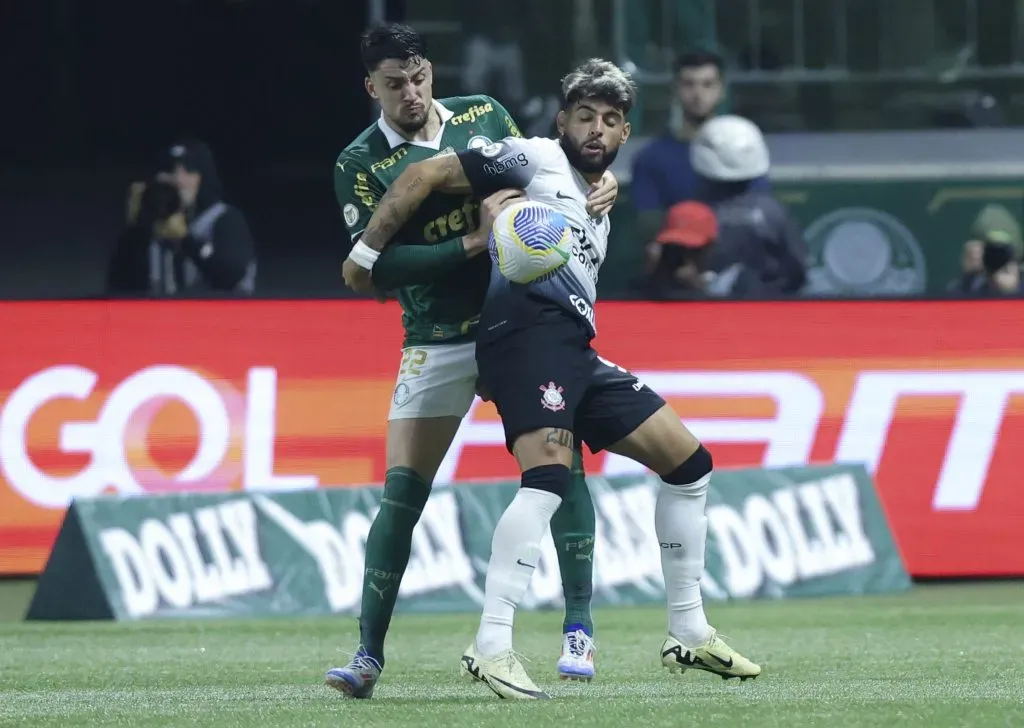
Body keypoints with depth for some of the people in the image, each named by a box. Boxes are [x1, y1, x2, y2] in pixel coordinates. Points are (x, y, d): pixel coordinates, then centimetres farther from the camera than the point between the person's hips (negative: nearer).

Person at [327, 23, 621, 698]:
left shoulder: (483, 115, 4)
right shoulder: (360, 166, -6)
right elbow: (379, 267, -15)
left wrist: (596, 183, -6)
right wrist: (474, 242, -24)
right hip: (437, 343, -2)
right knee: (402, 491, -6)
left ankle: (579, 630, 0)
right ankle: (369, 653, -1)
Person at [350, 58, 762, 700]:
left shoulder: (599, 212, 30)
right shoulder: (534, 159, 5)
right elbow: (425, 176, -1)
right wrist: (366, 255, -4)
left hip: (576, 351, 10)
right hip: (528, 328, -9)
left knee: (690, 464, 11)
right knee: (549, 478, -27)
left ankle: (689, 633, 17)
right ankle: (492, 648, -32)